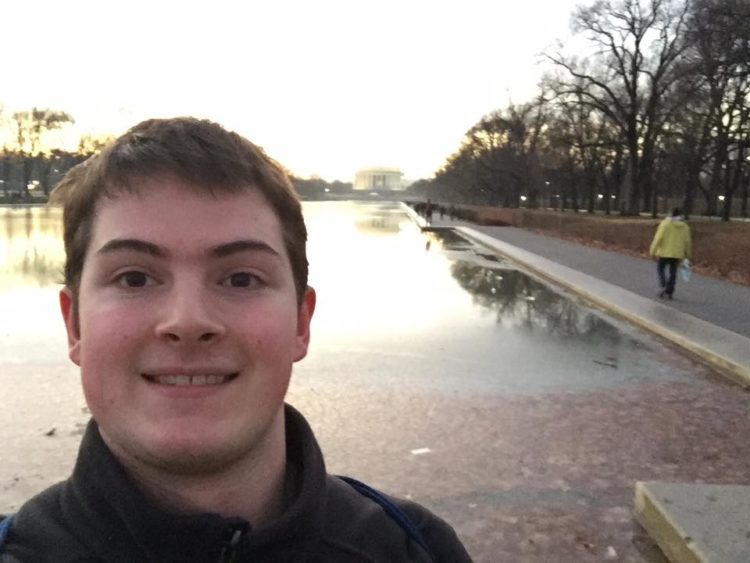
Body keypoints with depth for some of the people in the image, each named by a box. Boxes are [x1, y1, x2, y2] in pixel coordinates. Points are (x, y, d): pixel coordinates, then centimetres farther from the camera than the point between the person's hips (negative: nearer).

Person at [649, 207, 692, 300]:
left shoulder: (665, 223, -9)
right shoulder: (684, 226, 3)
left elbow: (658, 238, -14)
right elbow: (687, 242, 4)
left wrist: (653, 250, -8)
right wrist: (688, 254, 15)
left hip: (664, 252, -3)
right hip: (677, 253, 3)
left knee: (660, 268, 12)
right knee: (672, 272, 10)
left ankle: (663, 286, -7)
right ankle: (669, 291, 9)